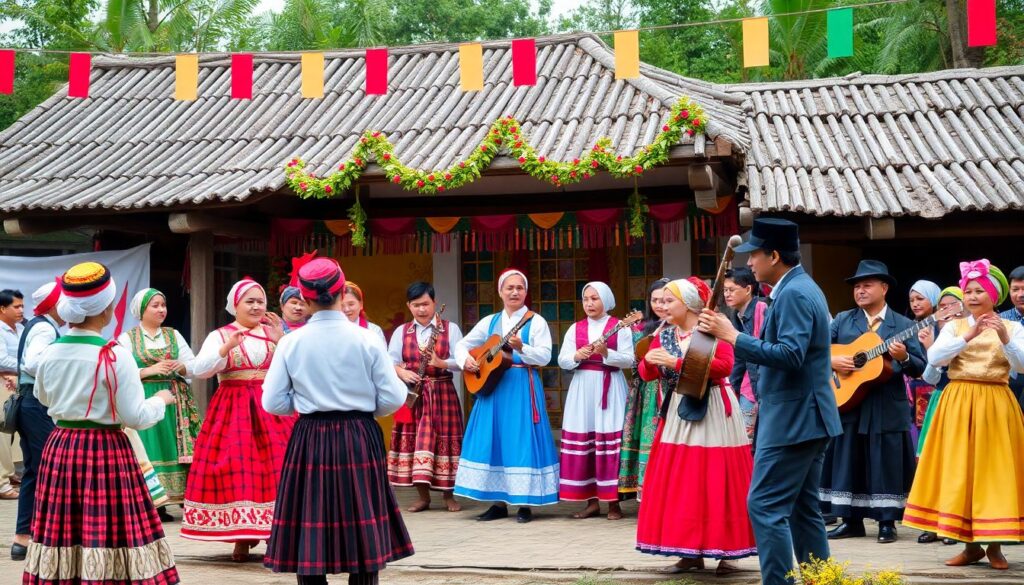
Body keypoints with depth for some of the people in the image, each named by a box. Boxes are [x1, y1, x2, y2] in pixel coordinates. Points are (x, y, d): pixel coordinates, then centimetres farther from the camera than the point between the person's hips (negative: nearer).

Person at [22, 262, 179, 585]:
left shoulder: (50, 353, 2)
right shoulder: (115, 356, -14)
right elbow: (135, 417, -11)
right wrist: (161, 400, 7)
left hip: (59, 448, 6)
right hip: (107, 451, -5)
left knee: (59, 535, 10)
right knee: (109, 532, -2)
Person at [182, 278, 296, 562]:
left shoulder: (273, 333, 11)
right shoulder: (219, 336, 5)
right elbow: (198, 370, -8)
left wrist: (281, 340, -13)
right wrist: (227, 347, -21)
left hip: (272, 410, 1)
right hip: (233, 412, -1)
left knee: (276, 468, -7)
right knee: (235, 470, -6)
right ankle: (242, 538, 3)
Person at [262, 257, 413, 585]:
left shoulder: (291, 343, -4)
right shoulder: (365, 340, -6)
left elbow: (273, 403, -1)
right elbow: (392, 400, -4)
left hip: (309, 441, 1)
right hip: (359, 440, -1)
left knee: (309, 535, 7)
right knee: (364, 534, 7)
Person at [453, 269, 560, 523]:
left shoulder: (535, 321, 0)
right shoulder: (489, 321, 12)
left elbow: (544, 356, -10)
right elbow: (463, 344, 15)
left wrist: (521, 348, -25)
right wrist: (465, 360, -5)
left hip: (523, 387, -5)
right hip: (492, 385, 5)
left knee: (522, 441, -5)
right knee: (494, 440, 5)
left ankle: (525, 504, 1)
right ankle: (499, 503, 12)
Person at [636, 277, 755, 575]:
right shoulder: (664, 336, 11)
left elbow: (725, 366, -21)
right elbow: (647, 374, 8)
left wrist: (678, 363, -23)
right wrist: (649, 361, -16)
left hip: (712, 413, -6)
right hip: (679, 413, 6)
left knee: (715, 481, -5)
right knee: (680, 483, 4)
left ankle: (725, 552, 2)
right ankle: (691, 552, 11)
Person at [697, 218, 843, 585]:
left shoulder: (793, 294, -17)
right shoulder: (801, 288, 16)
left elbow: (790, 355, -27)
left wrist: (731, 335, -22)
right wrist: (766, 400, 23)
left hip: (792, 420, -11)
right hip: (805, 416, 11)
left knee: (765, 506, -9)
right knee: (803, 507, 13)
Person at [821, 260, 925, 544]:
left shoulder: (903, 325, 3)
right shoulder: (842, 320, 9)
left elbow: (920, 368, -2)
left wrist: (903, 357, -21)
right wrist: (832, 361, -13)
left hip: (888, 407, -2)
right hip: (847, 401, 2)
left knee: (886, 462, 0)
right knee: (847, 461, 5)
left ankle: (887, 522, 11)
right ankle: (851, 520, 15)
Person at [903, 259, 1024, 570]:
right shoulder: (954, 327, 7)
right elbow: (934, 358, -9)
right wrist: (968, 337, -20)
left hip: (995, 404, -1)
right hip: (958, 404, 1)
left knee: (994, 471, -2)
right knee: (959, 471, 0)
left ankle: (994, 545, 9)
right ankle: (971, 545, 9)